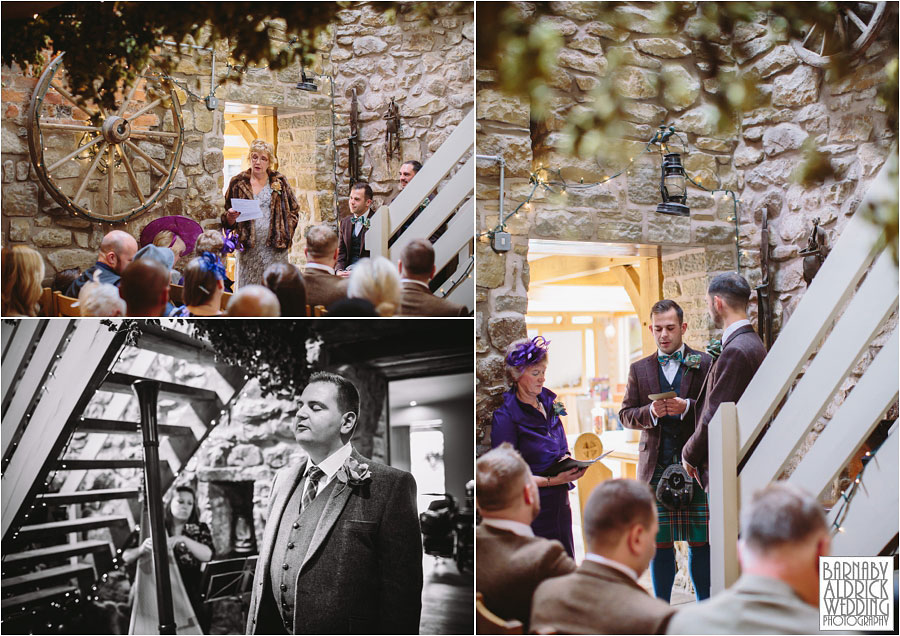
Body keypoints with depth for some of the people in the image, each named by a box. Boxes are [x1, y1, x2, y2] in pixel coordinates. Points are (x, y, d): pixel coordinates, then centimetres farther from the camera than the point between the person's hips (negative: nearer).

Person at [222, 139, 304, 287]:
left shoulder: (280, 182, 11)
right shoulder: (238, 183, 9)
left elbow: (294, 211, 16)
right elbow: (227, 223, 11)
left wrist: (285, 233, 3)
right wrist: (231, 216, -12)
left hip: (275, 247, 0)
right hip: (249, 248, 0)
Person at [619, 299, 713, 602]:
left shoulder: (705, 363, 6)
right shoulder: (639, 369, 13)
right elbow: (625, 414, 10)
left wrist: (687, 407, -16)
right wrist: (651, 412, -10)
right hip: (655, 468, 2)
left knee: (701, 543, 1)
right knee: (659, 543, 5)